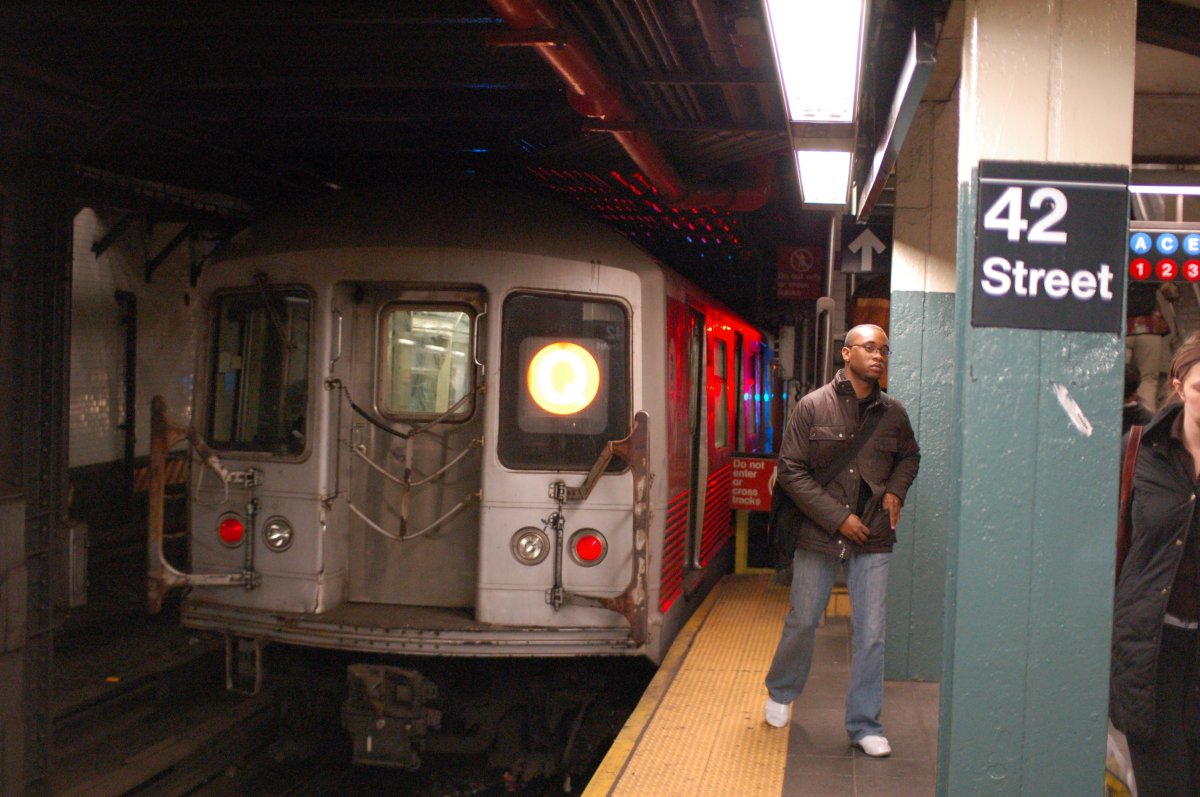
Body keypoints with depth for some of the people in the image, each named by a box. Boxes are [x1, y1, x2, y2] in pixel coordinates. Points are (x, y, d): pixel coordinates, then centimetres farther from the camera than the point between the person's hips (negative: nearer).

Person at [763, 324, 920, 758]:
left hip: (873, 541, 2)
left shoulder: (893, 413, 2)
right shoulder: (812, 407, -8)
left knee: (870, 634, 2)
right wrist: (838, 517, -14)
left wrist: (896, 490, 0)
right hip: (818, 536, -2)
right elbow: (790, 470, -9)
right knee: (802, 622, 12)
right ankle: (780, 693, 38)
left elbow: (909, 456, 21)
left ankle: (864, 725, 15)